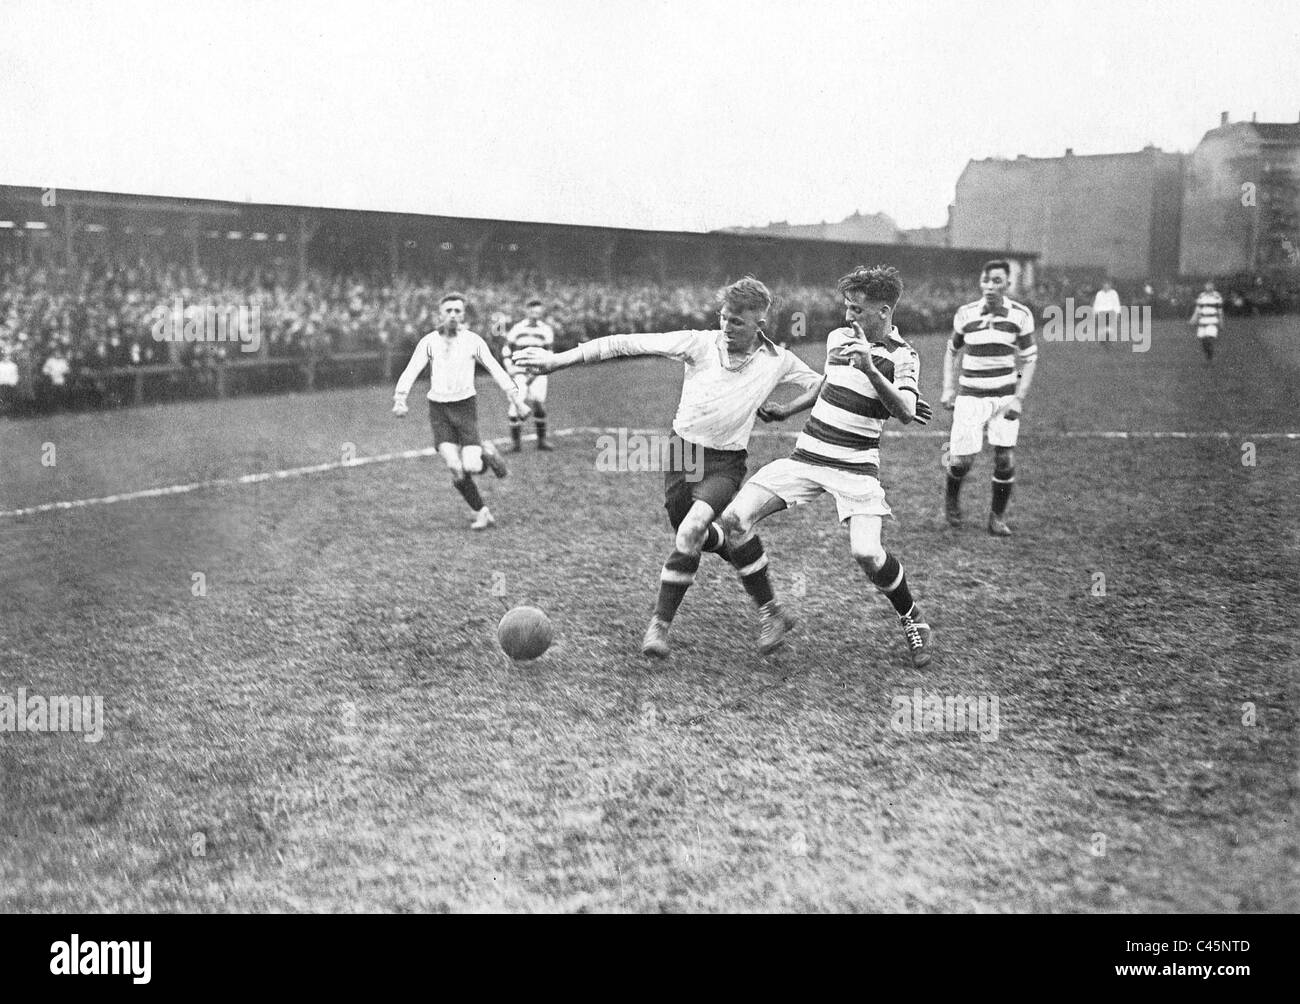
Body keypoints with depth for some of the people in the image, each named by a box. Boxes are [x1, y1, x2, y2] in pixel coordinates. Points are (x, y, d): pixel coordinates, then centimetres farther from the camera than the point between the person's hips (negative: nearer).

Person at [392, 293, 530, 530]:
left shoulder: (473, 341, 1)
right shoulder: (429, 342, 0)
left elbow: (496, 370, 4)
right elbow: (411, 371, -8)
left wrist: (517, 399, -2)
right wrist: (399, 399, -24)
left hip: (465, 406, 0)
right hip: (439, 410, 0)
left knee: (471, 467, -16)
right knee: (456, 470, -12)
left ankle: (485, 452, 21)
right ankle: (482, 513, 7)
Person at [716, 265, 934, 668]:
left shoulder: (902, 356, -8)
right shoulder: (838, 336, 9)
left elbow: (906, 413, -25)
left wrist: (870, 368, -36)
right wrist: (785, 410, 25)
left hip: (855, 467, -5)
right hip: (805, 455, 5)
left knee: (866, 553, -24)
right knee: (734, 518, -11)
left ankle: (912, 621, 7)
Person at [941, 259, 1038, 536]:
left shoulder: (1020, 314, -3)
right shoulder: (965, 314, -2)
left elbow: (1029, 358, 2)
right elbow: (952, 351, 13)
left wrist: (1019, 398, -7)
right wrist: (948, 388, 4)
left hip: (1005, 396, 0)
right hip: (970, 396, 0)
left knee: (1005, 459, -9)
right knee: (962, 462, -8)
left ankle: (997, 517, 11)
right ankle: (952, 499, 26)